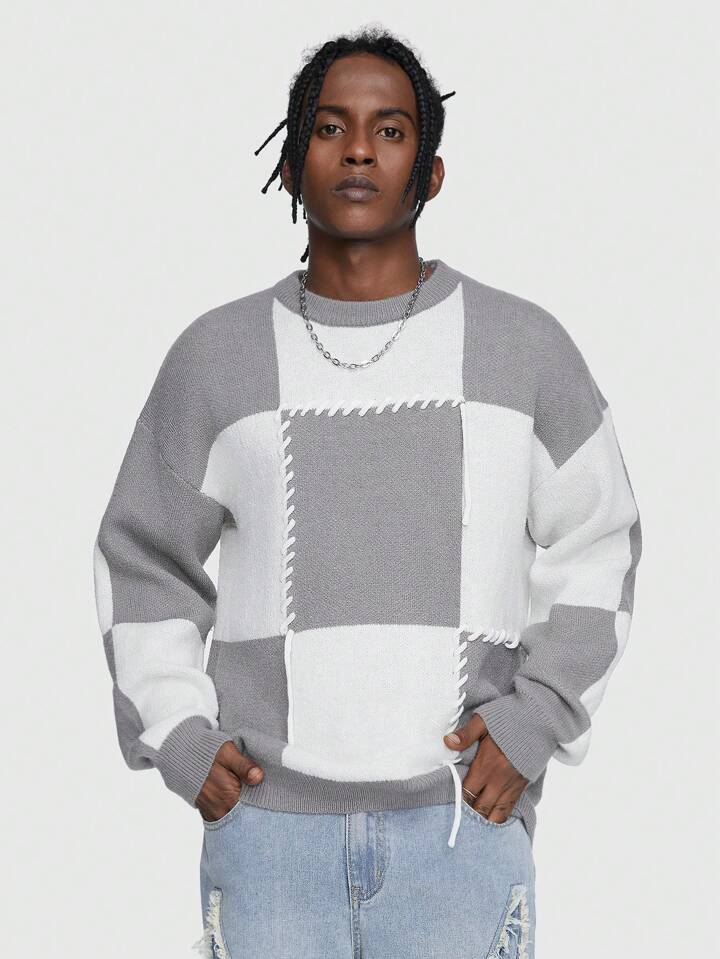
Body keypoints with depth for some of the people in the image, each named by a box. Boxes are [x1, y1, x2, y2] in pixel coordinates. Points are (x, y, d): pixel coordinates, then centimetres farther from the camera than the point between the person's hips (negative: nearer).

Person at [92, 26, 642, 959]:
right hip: (268, 823, 1)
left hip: (462, 822, 0)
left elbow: (593, 549, 10)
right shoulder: (215, 355, 3)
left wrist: (534, 723, -3)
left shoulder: (526, 347, 2)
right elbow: (144, 565, 13)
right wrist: (177, 738, 0)